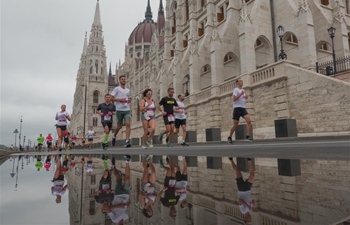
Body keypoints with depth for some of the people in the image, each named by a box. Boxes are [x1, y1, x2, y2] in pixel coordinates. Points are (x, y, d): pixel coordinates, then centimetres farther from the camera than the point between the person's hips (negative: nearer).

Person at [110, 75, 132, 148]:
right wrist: (120, 99, -16)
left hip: (127, 110, 3)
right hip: (119, 110, -3)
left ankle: (127, 142, -15)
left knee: (128, 124, -13)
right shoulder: (117, 89, 0)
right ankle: (114, 136, 36)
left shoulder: (128, 90, 15)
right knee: (119, 126, 7)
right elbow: (111, 98, -6)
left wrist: (129, 100, 6)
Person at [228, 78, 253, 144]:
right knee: (235, 125, 1)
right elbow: (234, 99, -17)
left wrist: (246, 97, 9)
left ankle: (247, 136, -14)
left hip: (243, 108, 6)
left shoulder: (243, 90, 18)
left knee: (249, 121, -17)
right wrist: (241, 94, -20)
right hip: (237, 108, -6)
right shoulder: (236, 90, -5)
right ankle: (229, 137, 18)